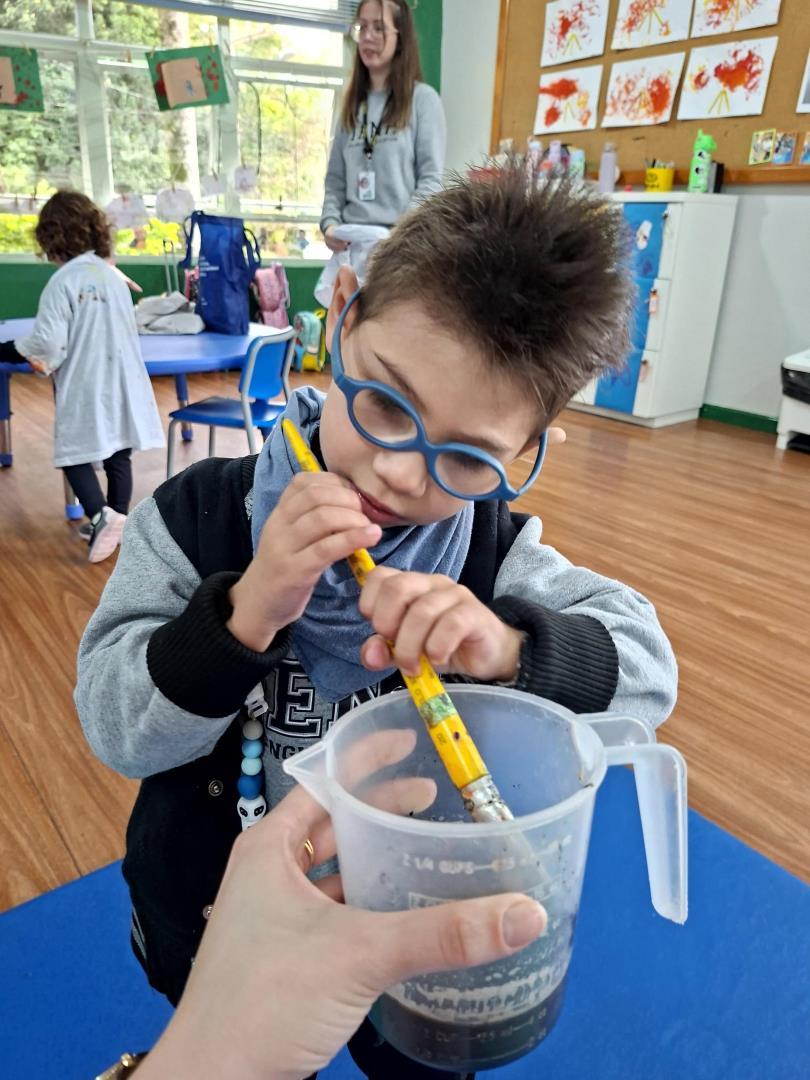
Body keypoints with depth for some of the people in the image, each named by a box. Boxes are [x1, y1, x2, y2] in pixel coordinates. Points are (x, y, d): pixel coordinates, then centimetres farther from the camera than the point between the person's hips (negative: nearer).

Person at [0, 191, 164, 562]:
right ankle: (117, 522, 22)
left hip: (84, 386, -6)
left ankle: (101, 515, -13)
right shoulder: (114, 275, 5)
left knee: (74, 454, 5)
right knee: (118, 454, 12)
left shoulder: (63, 281, -14)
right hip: (122, 381, 6)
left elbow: (48, 341, -19)